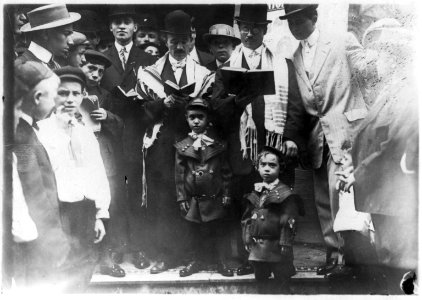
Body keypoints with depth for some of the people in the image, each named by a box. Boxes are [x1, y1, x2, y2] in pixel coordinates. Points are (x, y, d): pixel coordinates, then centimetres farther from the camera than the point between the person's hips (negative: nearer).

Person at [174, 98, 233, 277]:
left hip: (215, 199, -1)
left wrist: (226, 194, 0)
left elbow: (226, 172, 4)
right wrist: (182, 198, 0)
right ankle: (198, 261, 30)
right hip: (193, 200, 1)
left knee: (218, 232, 8)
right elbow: (179, 174, 3)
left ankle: (222, 262, 22)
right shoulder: (182, 147, 1)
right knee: (196, 233, 12)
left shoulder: (218, 145, 2)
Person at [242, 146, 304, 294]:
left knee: (281, 284, 5)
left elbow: (288, 221, -13)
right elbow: (247, 218, 12)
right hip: (257, 247, 6)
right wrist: (247, 239, 9)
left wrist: (285, 244, -16)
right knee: (261, 281, 17)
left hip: (276, 247, -6)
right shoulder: (255, 192, 8)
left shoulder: (285, 193, -10)